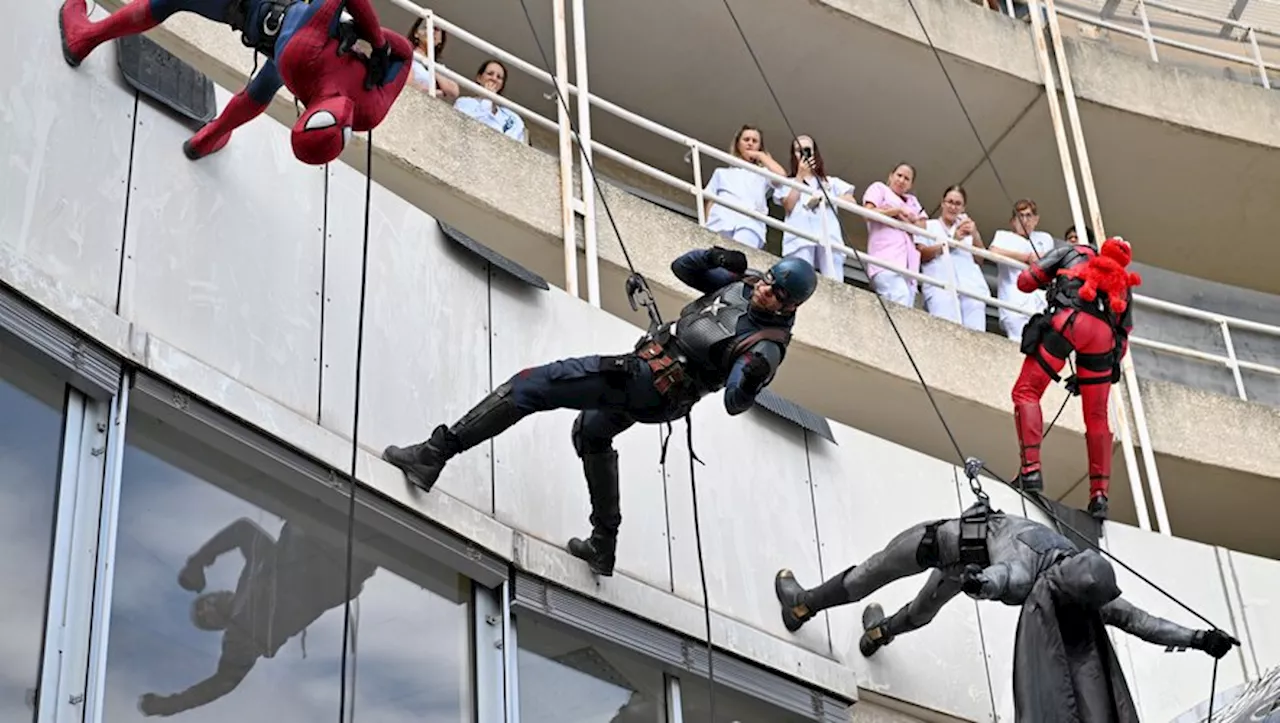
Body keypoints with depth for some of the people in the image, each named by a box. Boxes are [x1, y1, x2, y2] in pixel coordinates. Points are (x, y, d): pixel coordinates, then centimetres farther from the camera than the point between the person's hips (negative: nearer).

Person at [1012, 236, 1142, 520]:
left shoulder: (1073, 252, 28)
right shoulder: (1123, 285, 36)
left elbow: (1025, 281, 19)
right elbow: (1122, 342, 28)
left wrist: (1049, 281, 42)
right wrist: (1083, 376, 32)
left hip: (1069, 319, -3)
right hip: (1105, 334, 3)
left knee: (1027, 391, 1)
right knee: (1096, 417, 12)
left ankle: (1031, 469, -15)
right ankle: (1100, 493, 7)